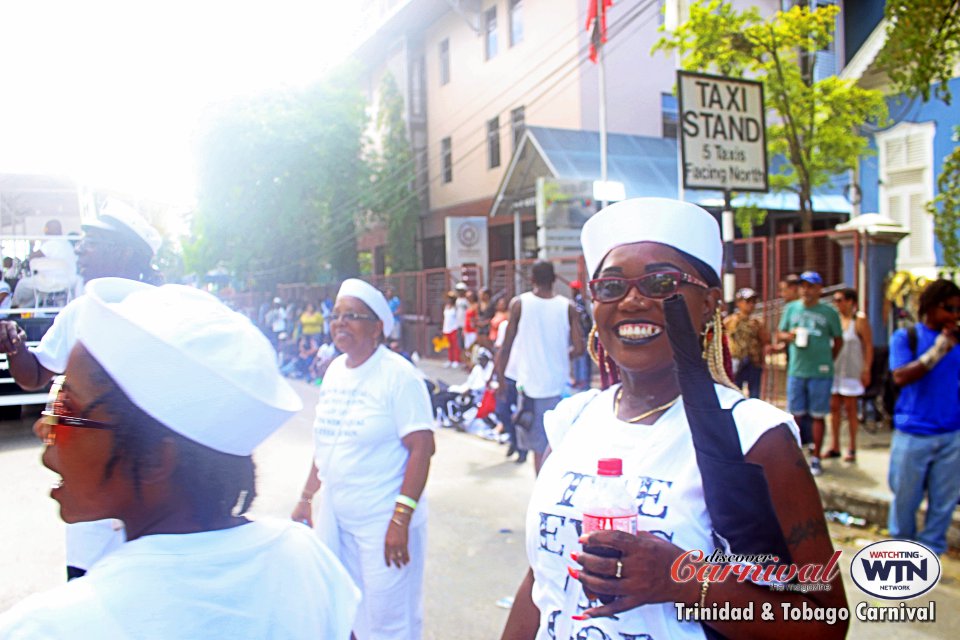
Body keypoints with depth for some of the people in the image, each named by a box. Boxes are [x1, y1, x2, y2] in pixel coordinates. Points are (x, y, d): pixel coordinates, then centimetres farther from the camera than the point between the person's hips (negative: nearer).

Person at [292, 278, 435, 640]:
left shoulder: (399, 375, -15)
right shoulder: (335, 370, 7)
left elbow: (422, 448, -19)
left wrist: (401, 519, -23)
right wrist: (306, 497, 18)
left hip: (382, 522, -7)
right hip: (335, 516, 7)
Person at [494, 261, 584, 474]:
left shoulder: (519, 304, -4)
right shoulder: (567, 307, -2)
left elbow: (506, 347, -4)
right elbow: (578, 348, -4)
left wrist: (501, 378, 6)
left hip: (530, 383, -1)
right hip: (559, 385, 1)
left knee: (539, 448, 6)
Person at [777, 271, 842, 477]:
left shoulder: (829, 312, 1)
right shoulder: (791, 308, 8)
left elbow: (838, 340, 8)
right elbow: (781, 334, 12)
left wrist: (827, 360, 1)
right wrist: (790, 336, -9)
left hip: (820, 372, -2)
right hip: (796, 370, 2)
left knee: (818, 416, 4)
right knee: (795, 415, 6)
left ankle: (815, 458, 14)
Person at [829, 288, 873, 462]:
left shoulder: (859, 320, -6)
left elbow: (869, 346, -7)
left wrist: (866, 370, -12)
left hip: (852, 371, -5)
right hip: (834, 369, 5)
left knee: (850, 408, 0)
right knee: (834, 407, 6)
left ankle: (852, 449, 10)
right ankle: (835, 447, 15)